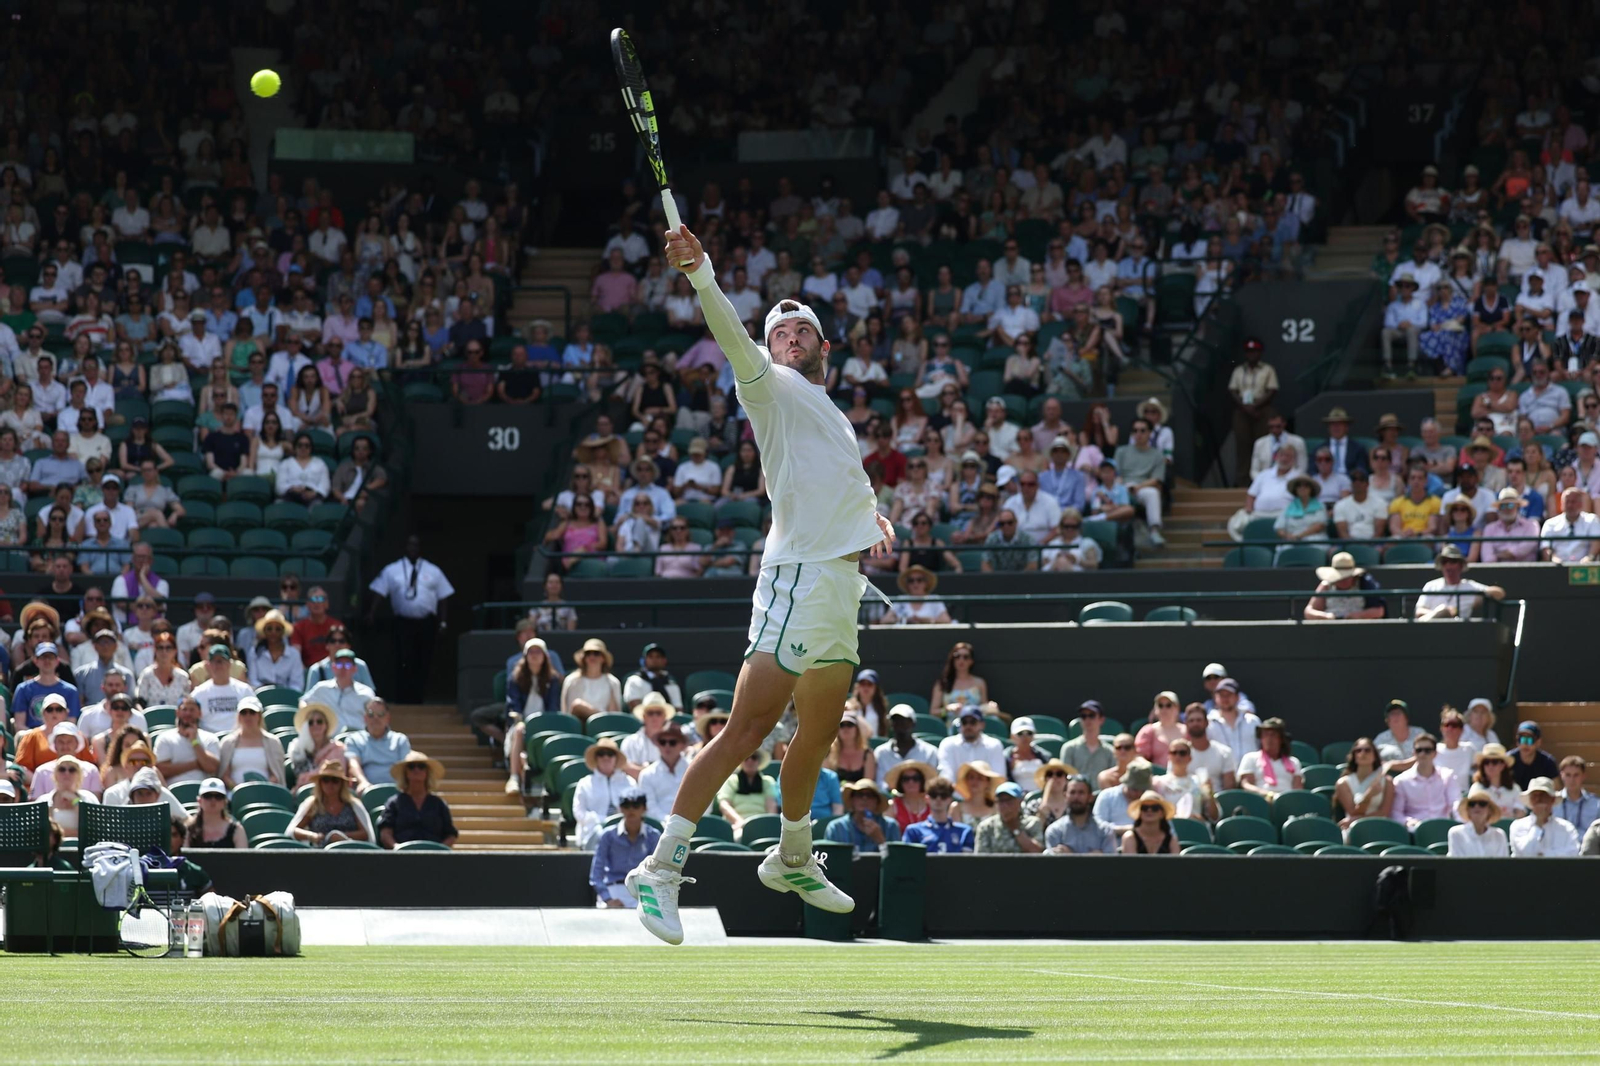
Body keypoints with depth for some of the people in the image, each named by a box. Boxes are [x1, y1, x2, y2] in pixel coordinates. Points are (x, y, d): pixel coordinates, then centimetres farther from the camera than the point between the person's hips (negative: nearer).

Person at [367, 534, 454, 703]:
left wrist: (442, 624, 1)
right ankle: (404, 701, -10)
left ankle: (419, 700, 14)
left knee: (424, 664, 4)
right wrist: (372, 613, -13)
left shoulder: (433, 572, 9)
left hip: (427, 624, 1)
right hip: (403, 624, -1)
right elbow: (379, 592, 2)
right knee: (404, 664, -11)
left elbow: (443, 599, 9)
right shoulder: (392, 571, 7)